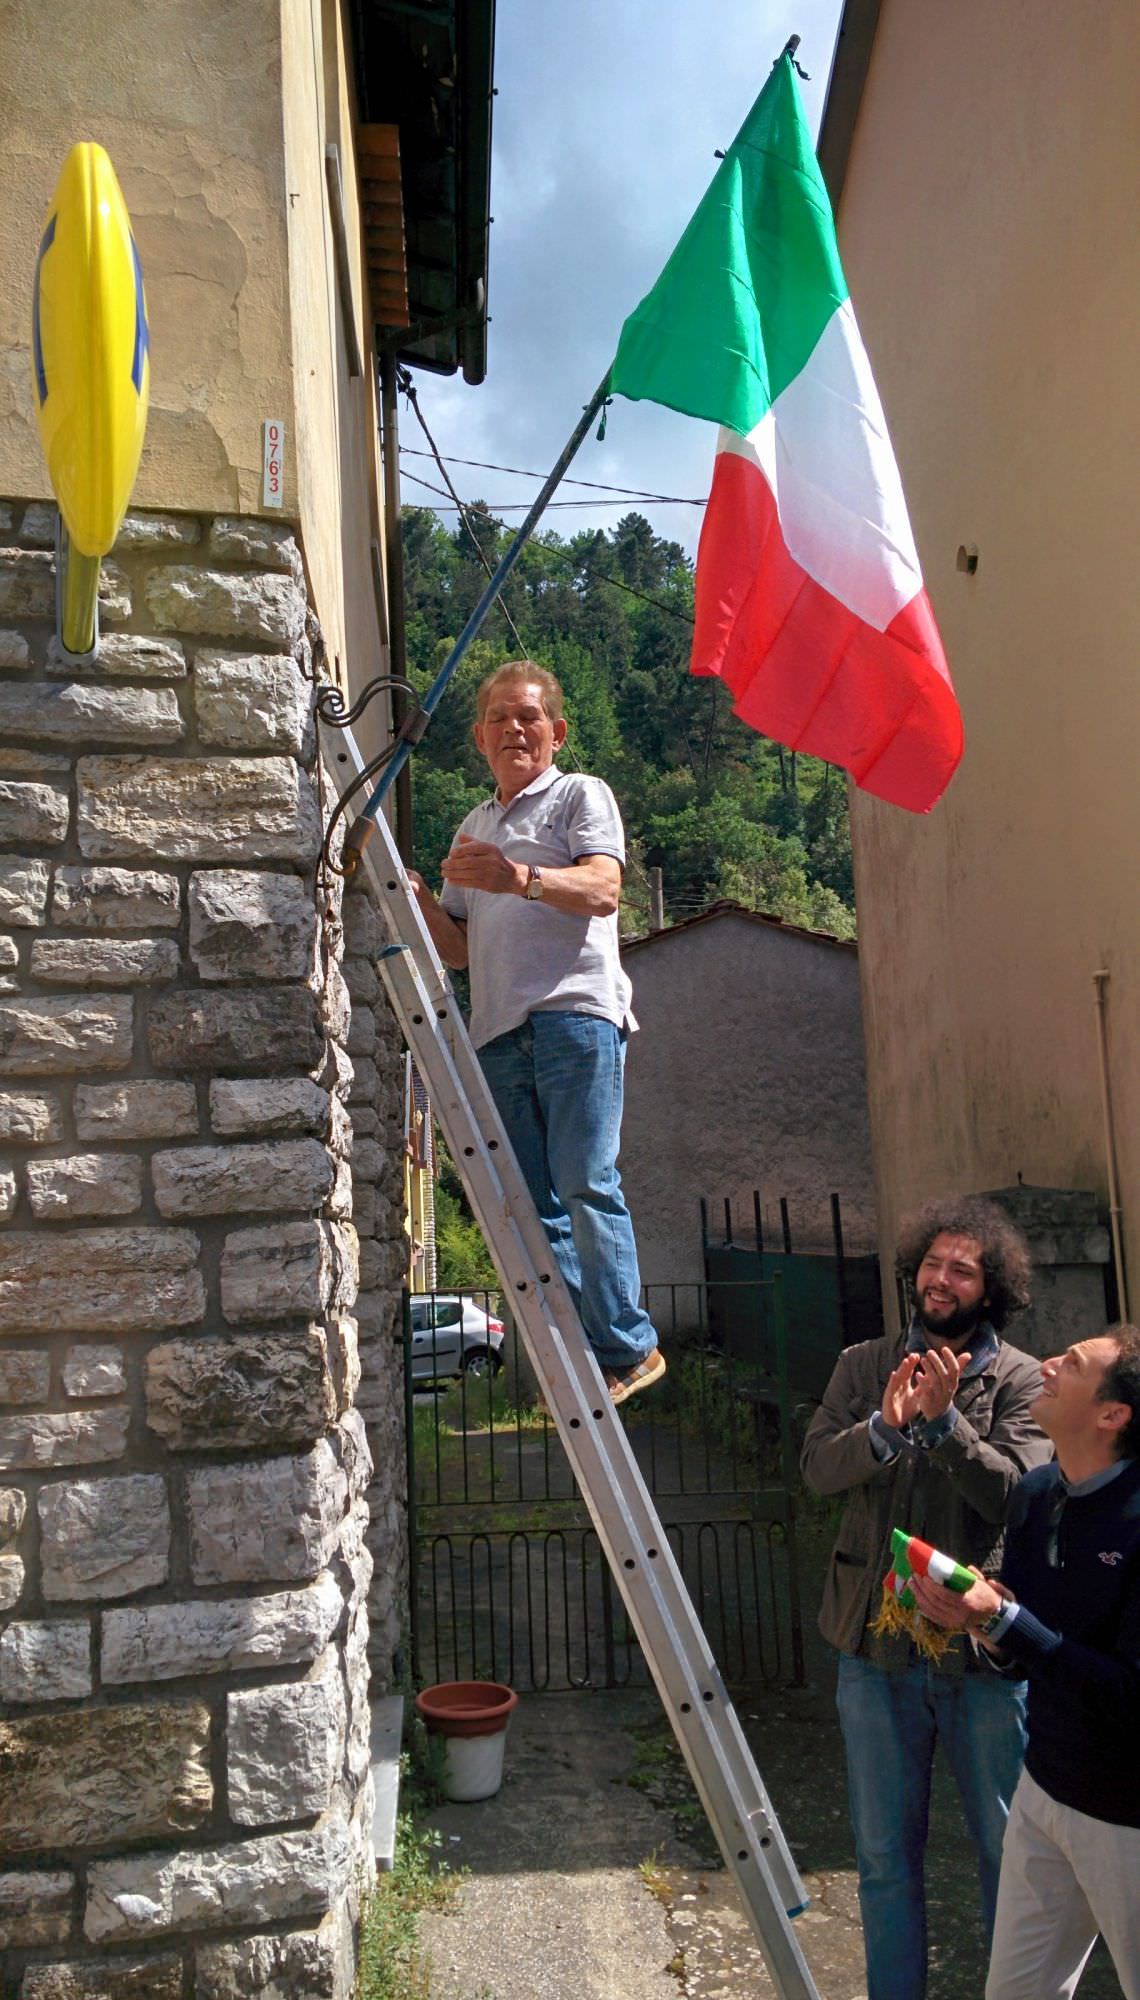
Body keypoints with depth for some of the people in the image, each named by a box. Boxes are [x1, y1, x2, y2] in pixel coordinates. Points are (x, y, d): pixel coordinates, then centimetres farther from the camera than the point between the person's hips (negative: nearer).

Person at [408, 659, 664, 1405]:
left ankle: (628, 1349, -5)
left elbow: (603, 890, -10)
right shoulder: (474, 827, 28)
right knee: (532, 1204, 2)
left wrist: (522, 878, -28)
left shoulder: (581, 795, 10)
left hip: (575, 1013, -6)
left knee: (585, 1185, -13)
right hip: (500, 1031, 6)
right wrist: (418, 897, 5)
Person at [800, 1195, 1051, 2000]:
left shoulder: (1019, 1380, -5)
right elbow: (818, 1465, -8)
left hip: (983, 1650, -2)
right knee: (886, 1856, 16)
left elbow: (1016, 1491, -17)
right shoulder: (865, 1366, 4)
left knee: (1010, 1851, 12)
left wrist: (944, 1421, -28)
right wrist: (886, 1427, -25)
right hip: (877, 1643, 3)